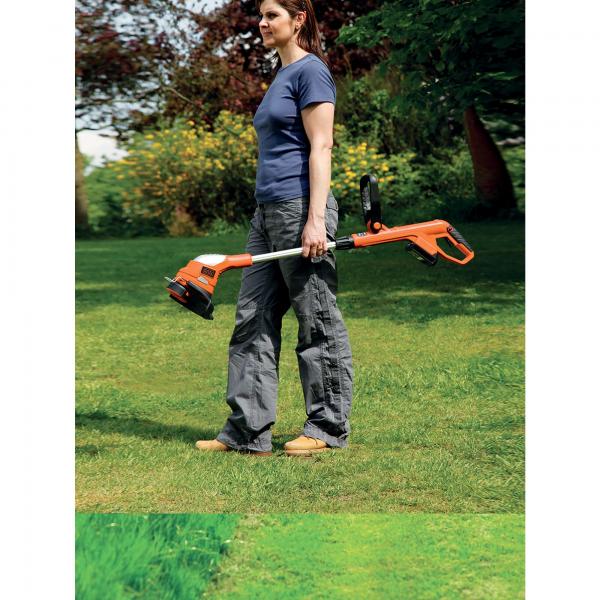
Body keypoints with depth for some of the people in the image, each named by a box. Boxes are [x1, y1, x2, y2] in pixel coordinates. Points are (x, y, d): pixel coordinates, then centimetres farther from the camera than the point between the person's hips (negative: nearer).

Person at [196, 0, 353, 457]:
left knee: (318, 321, 0)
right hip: (267, 212, 10)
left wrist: (315, 220, -21)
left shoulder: (310, 70, -8)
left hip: (299, 208, -10)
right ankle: (248, 431, 9)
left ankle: (329, 429, 9)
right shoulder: (281, 76, 20)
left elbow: (320, 148, -14)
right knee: (253, 321, 6)